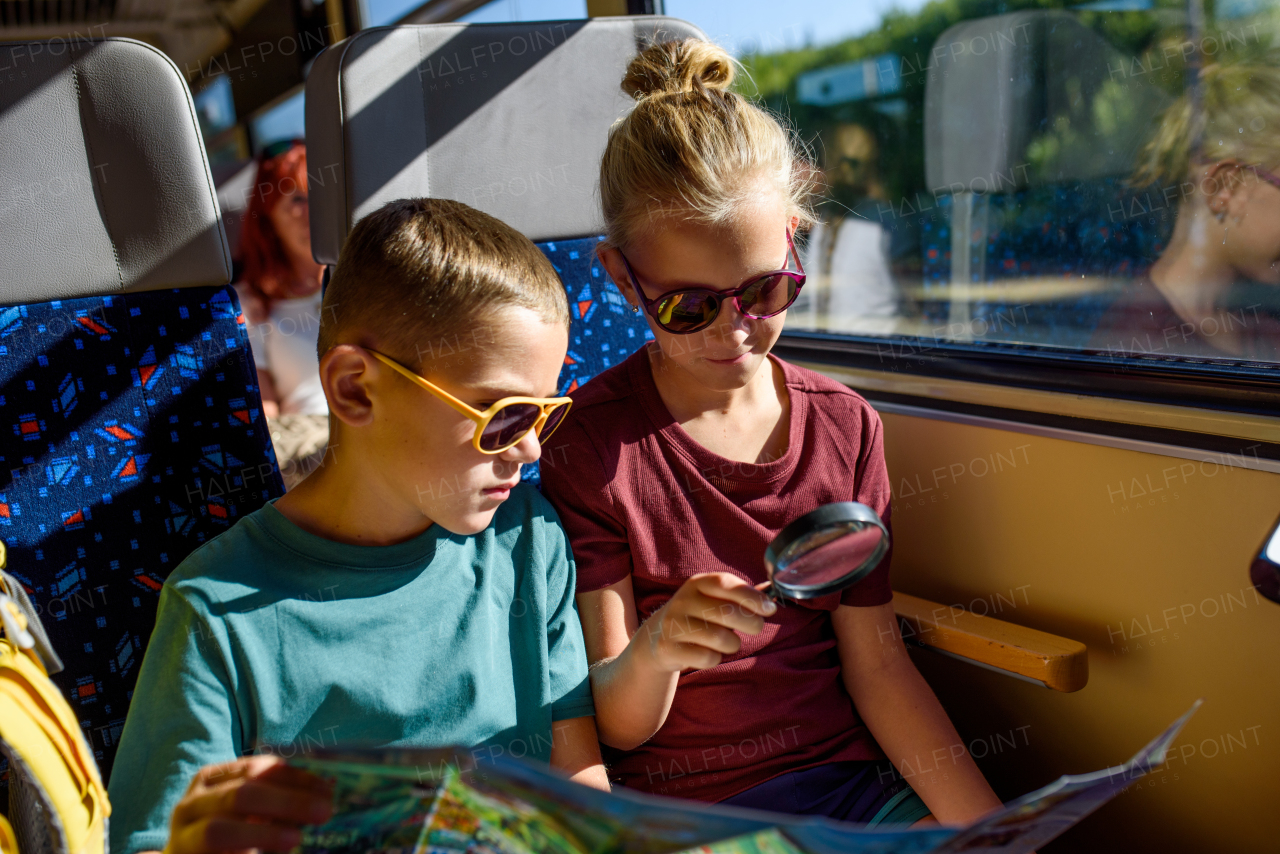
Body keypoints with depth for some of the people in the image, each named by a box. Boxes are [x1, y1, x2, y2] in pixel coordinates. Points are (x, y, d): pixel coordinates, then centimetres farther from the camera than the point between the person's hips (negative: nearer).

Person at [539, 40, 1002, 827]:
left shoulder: (845, 426, 3)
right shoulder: (592, 443, -8)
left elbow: (874, 660, 4)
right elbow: (616, 725, -6)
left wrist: (989, 823, -5)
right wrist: (655, 651, -28)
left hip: (849, 778, 3)